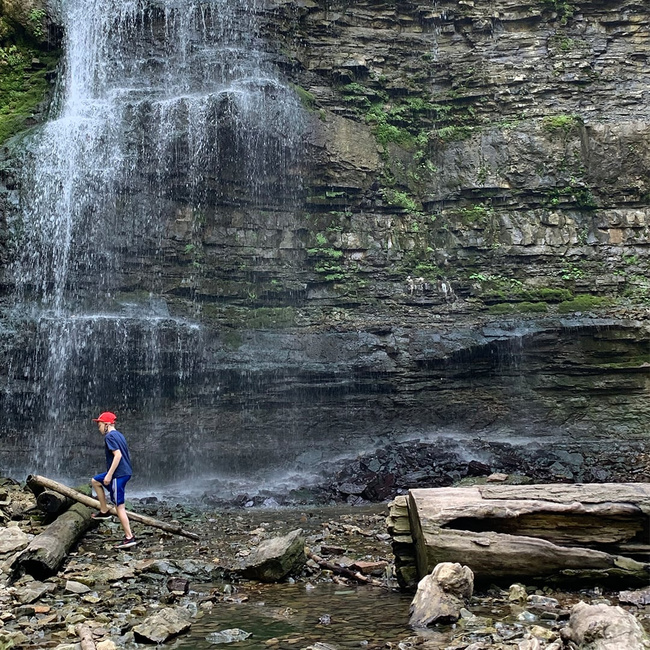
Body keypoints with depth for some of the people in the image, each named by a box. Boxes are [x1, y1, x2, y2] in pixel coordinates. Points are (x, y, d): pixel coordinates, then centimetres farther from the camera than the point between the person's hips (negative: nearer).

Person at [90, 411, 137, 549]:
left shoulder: (109, 436, -12)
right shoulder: (119, 435, 16)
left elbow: (118, 455, -23)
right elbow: (127, 455, 20)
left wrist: (109, 475, -22)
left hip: (118, 474, -10)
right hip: (126, 471, 10)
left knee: (119, 506, -7)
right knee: (95, 481, 28)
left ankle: (129, 537, -7)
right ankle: (104, 511, 28)